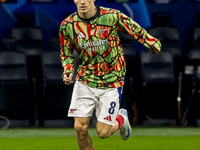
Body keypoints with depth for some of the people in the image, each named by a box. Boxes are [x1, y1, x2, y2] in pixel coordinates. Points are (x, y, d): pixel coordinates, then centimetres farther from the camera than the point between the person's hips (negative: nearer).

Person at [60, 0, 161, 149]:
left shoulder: (112, 16, -15)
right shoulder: (67, 25, -7)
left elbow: (136, 31, 2)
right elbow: (66, 53, 9)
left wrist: (155, 45, 2)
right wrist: (68, 72, -8)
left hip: (111, 83, -2)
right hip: (84, 82, 2)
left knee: (103, 132, -2)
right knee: (80, 128, -7)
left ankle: (121, 119, 33)